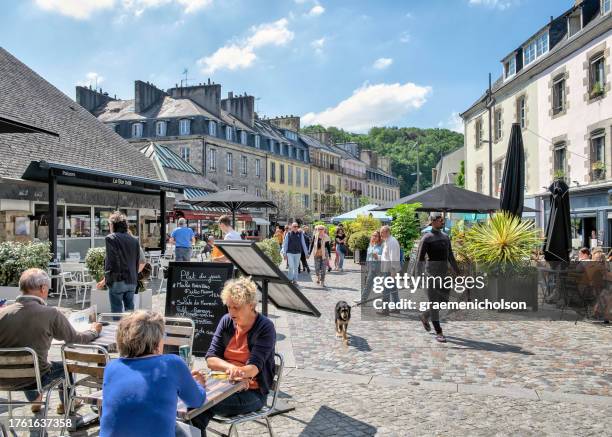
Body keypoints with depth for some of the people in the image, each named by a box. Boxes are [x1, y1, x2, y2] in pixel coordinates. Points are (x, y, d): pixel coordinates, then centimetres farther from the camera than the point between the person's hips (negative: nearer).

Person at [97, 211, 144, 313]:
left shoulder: (111, 238, -6)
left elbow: (111, 262, -12)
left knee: (116, 311, 1)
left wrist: (106, 280, -6)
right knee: (130, 310, 11)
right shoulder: (134, 240, 11)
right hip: (132, 282, 5)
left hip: (117, 281, -5)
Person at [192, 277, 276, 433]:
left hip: (252, 392, -4)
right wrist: (231, 368, -21)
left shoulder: (265, 328, -11)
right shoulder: (226, 321, 3)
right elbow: (211, 359, 0)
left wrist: (239, 372, -41)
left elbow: (254, 367, -18)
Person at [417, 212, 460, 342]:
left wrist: (457, 273, 16)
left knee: (444, 300, 10)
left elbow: (450, 257, 18)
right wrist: (419, 276, -19)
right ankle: (439, 333, 4)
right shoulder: (426, 238, -9)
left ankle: (425, 316, 36)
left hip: (444, 272, 7)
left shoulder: (445, 237, 13)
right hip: (432, 272, -7)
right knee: (434, 302, -3)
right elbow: (420, 258, -12)